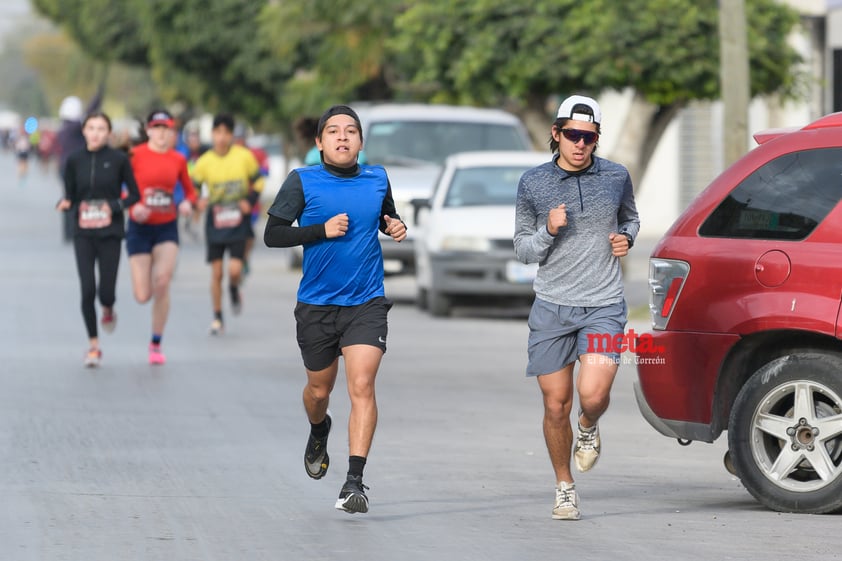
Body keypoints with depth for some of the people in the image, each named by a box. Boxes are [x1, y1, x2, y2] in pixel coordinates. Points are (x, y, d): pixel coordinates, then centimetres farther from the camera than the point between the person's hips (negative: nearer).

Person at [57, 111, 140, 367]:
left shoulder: (119, 159, -4)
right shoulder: (74, 160, 2)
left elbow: (134, 194, 3)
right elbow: (70, 196, 9)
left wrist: (114, 206, -14)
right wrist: (66, 204, -14)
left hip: (110, 233, -1)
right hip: (83, 233, 1)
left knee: (106, 291, -4)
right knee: (87, 289, -9)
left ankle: (107, 311, 35)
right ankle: (93, 345, 6)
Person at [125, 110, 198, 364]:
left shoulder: (178, 160, 3)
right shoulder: (135, 155, -7)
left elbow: (190, 191, 14)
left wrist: (188, 203, -8)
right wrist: (133, 206, -22)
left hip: (167, 228, 2)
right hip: (140, 227, -2)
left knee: (162, 281, -18)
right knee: (143, 296, -4)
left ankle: (156, 344, -2)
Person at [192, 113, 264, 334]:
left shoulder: (244, 156, -5)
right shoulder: (204, 162, -5)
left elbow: (258, 181, 8)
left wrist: (250, 200, -8)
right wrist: (198, 201, -18)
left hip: (237, 222, -1)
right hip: (215, 222, 1)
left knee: (235, 269, -13)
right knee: (216, 272, 3)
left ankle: (234, 290, 23)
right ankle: (217, 318, 17)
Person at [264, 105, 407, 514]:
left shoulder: (377, 180, 4)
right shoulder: (302, 182, -5)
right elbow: (272, 235, -7)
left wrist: (396, 227, 1)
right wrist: (322, 230, -18)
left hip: (366, 303, 0)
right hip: (316, 305, 0)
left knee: (362, 387, -15)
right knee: (319, 389, 15)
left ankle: (355, 481, -17)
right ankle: (318, 432, 51)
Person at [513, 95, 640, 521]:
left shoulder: (616, 177, 2)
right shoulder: (533, 183, -1)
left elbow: (630, 218, 23)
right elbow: (521, 249, 6)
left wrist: (626, 237, 1)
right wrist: (548, 232, -13)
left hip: (603, 305, 0)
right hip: (552, 307, 1)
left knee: (593, 395, -19)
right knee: (556, 405, 4)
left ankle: (589, 427, 18)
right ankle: (564, 488, 24)